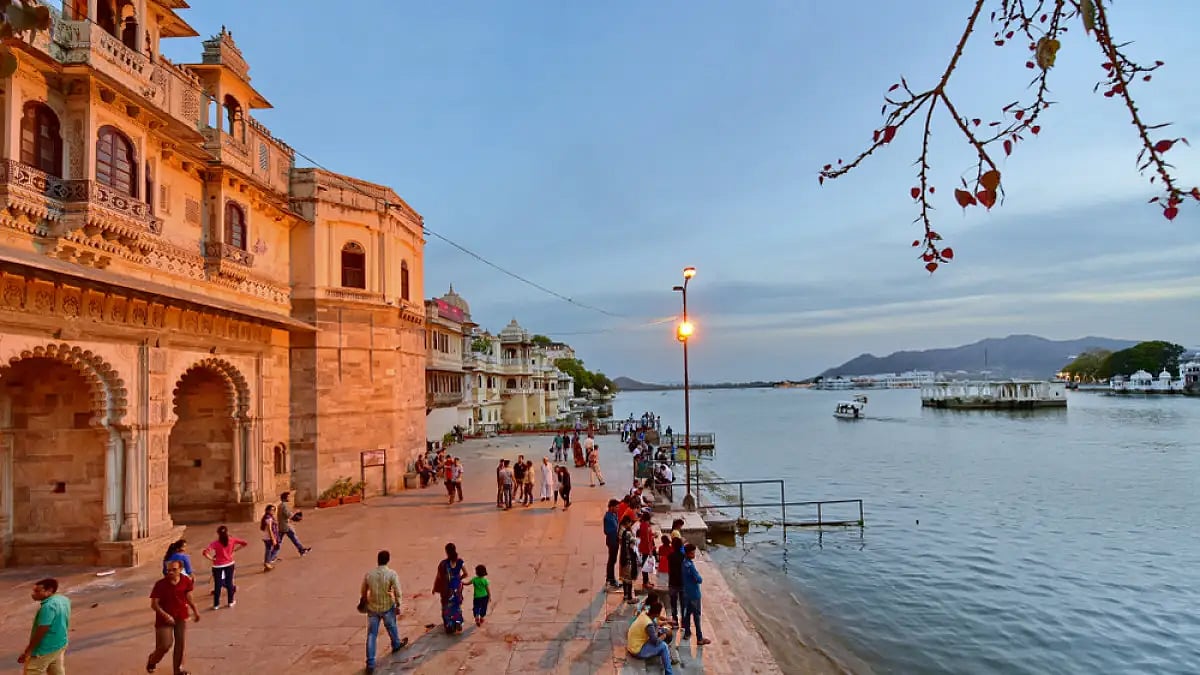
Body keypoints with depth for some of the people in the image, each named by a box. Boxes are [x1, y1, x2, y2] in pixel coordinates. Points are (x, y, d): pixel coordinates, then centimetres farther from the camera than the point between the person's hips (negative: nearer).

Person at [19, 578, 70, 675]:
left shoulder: (48, 606, -25)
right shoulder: (64, 599, 4)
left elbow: (40, 632, -22)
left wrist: (27, 652, -13)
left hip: (45, 650, -9)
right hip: (60, 645, 9)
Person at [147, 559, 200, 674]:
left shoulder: (186, 581, -8)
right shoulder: (160, 584, -19)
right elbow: (154, 604, -15)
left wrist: (195, 610, 11)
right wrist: (165, 615, -27)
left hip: (181, 617, 3)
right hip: (164, 618, -3)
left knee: (180, 643, 6)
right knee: (165, 645, 0)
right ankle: (152, 660, 34)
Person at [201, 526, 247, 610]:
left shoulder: (215, 543, -15)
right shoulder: (232, 540, -9)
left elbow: (204, 552, -26)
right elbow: (244, 543, -3)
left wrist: (211, 558, -12)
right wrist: (234, 550, 3)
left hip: (218, 566, -2)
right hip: (229, 564, 2)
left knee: (217, 585, 10)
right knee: (229, 583, 14)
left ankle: (216, 604, 18)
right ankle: (231, 602, 24)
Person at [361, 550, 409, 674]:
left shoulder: (368, 574, -8)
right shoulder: (391, 573, -18)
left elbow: (364, 591, 7)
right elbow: (397, 591, -16)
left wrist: (363, 601, 26)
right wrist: (398, 605, -3)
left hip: (372, 608, 1)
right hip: (387, 607, -1)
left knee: (371, 635, 9)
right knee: (391, 627, 25)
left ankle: (370, 663, 8)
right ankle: (396, 645, 50)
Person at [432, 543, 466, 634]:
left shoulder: (443, 563, -19)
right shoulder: (460, 561, -11)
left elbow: (438, 577, -13)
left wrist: (434, 588, 2)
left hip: (447, 588, -3)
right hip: (457, 587, 3)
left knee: (447, 607, 16)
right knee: (457, 606, 21)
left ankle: (449, 627, 23)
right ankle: (458, 625, 25)